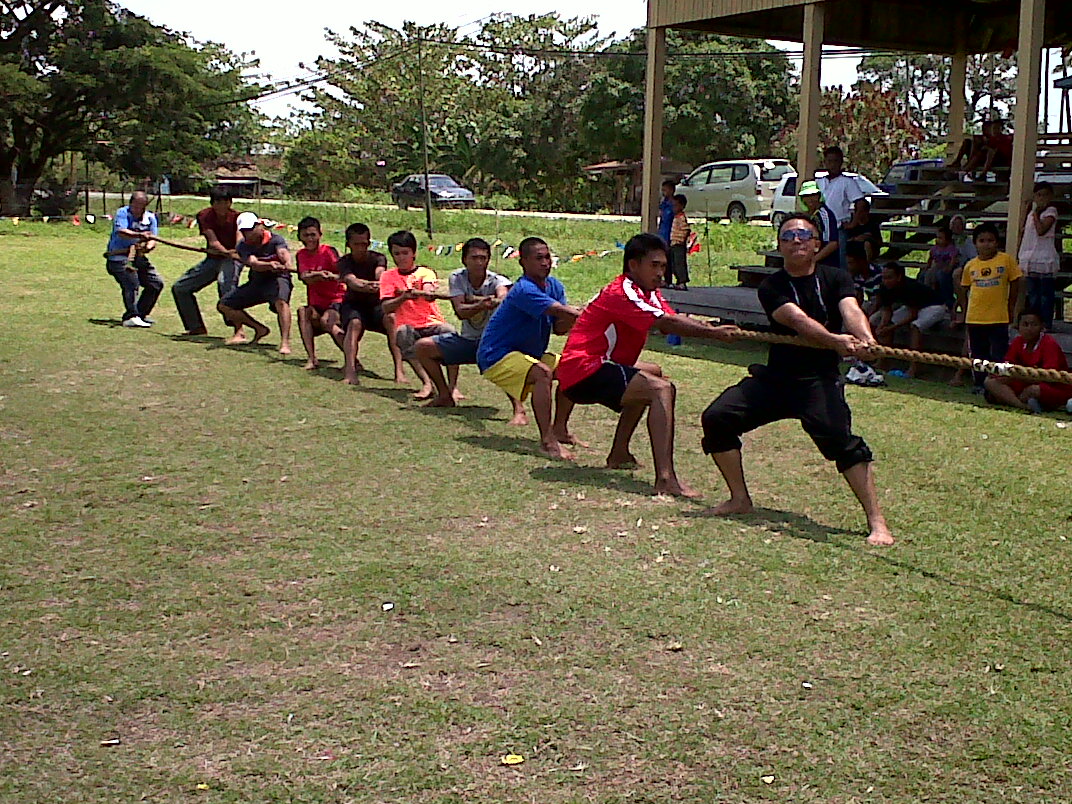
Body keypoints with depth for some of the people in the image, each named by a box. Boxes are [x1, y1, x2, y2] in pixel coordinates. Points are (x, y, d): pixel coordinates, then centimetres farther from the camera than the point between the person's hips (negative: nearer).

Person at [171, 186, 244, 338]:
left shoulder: (236, 217, -17)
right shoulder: (205, 216, -10)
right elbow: (213, 241, -25)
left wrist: (239, 252, -59)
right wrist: (226, 252, -47)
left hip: (232, 259, -6)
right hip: (212, 259, 6)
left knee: (226, 283, -38)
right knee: (179, 288, 11)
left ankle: (239, 331, -46)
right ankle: (196, 327, 28)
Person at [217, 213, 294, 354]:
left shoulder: (275, 239, -14)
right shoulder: (243, 247, -7)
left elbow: (283, 253, -36)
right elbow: (254, 264, -26)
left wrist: (288, 264, -61)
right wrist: (270, 265, -49)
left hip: (278, 279, -6)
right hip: (256, 282, 6)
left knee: (281, 301, -39)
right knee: (224, 305, 3)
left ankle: (285, 342, -44)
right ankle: (260, 329, 13)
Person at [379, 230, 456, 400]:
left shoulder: (425, 272, 6)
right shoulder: (388, 276, 12)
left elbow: (430, 295, -17)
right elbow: (386, 308, 1)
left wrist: (416, 292, -41)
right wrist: (402, 298, -19)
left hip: (432, 323, -1)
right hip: (407, 325, 1)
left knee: (450, 332, -32)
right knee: (402, 334, -34)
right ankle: (427, 384, -38)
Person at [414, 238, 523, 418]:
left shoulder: (497, 281, -17)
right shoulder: (457, 278, -8)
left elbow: (503, 297, -43)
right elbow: (460, 312, -23)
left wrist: (496, 301, -68)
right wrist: (480, 306, -44)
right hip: (467, 340, 5)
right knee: (422, 347, -3)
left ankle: (519, 410, -41)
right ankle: (445, 396, 13)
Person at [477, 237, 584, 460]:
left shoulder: (554, 286, 4)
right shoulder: (524, 290, -24)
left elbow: (559, 328, -2)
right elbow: (560, 310, -34)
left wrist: (570, 319, -23)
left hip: (529, 353, 10)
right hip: (496, 356, -10)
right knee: (543, 373, -33)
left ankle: (559, 429, 16)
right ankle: (547, 441, -33)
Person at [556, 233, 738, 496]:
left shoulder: (649, 293, 16)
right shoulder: (623, 292, -15)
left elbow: (672, 321, -2)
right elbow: (667, 323, -29)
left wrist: (713, 329, -19)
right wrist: (713, 332, -34)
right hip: (583, 373, -11)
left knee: (652, 374, 35)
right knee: (662, 389, -25)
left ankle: (619, 454, 30)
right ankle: (665, 479, -39)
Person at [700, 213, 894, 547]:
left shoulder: (835, 279, -1)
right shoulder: (771, 287, -3)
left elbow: (851, 310, -22)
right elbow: (797, 319, -22)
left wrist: (865, 338, -46)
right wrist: (835, 340, -42)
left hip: (820, 380, -3)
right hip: (774, 377, 3)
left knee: (839, 437, -27)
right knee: (717, 417, -9)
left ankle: (877, 522, -23)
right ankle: (740, 499, 9)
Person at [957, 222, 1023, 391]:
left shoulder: (1006, 260, -4)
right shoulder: (970, 266, 3)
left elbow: (1015, 284, 2)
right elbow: (963, 289, 14)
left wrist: (1011, 309, 2)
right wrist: (966, 309, 7)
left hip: (999, 318, -3)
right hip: (975, 318, 3)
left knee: (999, 354, -4)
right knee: (978, 354, 11)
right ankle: (980, 384, 21)